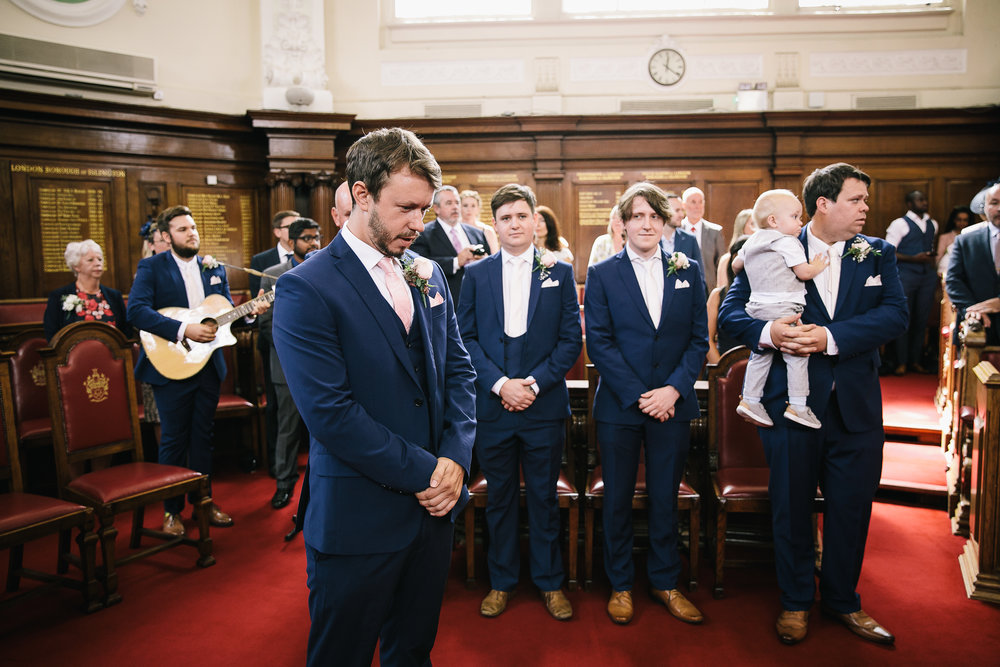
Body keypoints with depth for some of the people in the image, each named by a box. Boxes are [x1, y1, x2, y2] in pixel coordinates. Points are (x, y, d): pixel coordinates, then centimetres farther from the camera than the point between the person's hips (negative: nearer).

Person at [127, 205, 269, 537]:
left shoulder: (214, 269, 11)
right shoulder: (152, 267, -4)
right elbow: (136, 310, -18)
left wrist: (250, 311, -9)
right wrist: (184, 329, -26)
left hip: (208, 364, 4)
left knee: (203, 437, 13)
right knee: (174, 440, 4)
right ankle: (172, 510, 17)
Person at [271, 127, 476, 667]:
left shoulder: (428, 273, 7)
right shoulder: (306, 289, -15)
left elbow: (458, 369, 9)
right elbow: (331, 413, -21)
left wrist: (455, 457, -6)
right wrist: (424, 473, -16)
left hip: (433, 503, 6)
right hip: (359, 518, -6)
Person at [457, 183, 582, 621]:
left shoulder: (559, 272, 4)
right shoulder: (476, 274, 6)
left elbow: (571, 339, 0)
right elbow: (466, 337, 1)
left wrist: (535, 383, -11)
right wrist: (499, 383, -12)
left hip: (544, 406, 0)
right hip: (492, 405, 1)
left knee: (543, 497, 10)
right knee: (499, 498, 11)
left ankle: (549, 581, 26)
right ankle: (501, 581, 27)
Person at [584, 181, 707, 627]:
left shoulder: (688, 271, 6)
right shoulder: (602, 274, -1)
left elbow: (698, 339, 3)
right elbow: (598, 343, -6)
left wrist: (673, 389, -11)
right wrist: (638, 396, -13)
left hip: (672, 405, 2)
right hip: (618, 406, -1)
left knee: (665, 498, 12)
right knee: (618, 500, 10)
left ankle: (665, 581, 30)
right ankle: (620, 585, 27)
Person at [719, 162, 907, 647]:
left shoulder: (878, 254, 5)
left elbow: (894, 314, -9)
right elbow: (730, 312, -4)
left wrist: (830, 337, -22)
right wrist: (767, 332, -24)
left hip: (856, 406, 2)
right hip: (792, 401, -2)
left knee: (851, 507, 12)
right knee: (791, 506, 10)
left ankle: (842, 600, 34)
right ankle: (796, 601, 29)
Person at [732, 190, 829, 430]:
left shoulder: (751, 242, 15)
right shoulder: (786, 242, -9)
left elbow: (736, 264, 27)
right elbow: (804, 272, -11)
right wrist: (817, 266, 9)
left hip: (757, 307, 8)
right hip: (781, 308, -8)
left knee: (760, 355, 15)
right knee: (797, 355, -2)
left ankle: (750, 400, 13)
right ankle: (797, 406, -2)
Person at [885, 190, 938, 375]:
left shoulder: (933, 224, 15)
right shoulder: (899, 224, -4)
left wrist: (933, 259, 6)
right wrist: (913, 258, -17)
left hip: (928, 275, 6)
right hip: (906, 274, -5)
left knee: (922, 319, 7)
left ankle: (915, 361, 16)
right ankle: (901, 363, 4)